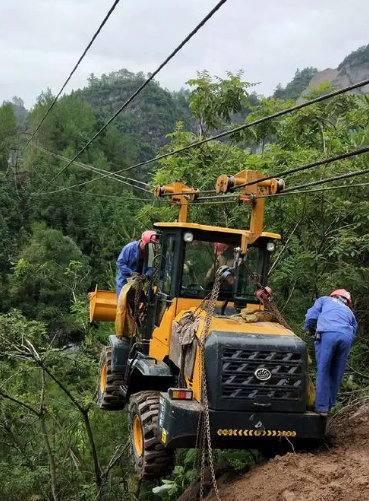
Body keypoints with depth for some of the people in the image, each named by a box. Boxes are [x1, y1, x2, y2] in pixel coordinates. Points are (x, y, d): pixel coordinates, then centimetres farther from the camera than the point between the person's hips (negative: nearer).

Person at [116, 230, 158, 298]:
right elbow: (120, 263, -16)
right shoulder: (130, 247, -16)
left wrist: (147, 275, -22)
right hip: (124, 282, -4)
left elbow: (150, 268, 0)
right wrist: (131, 272, -26)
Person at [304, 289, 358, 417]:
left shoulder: (325, 300, 31)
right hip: (346, 337, 3)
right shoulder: (349, 312, 38)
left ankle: (322, 407, -1)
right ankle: (330, 404, 22)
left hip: (328, 334, -3)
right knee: (337, 373, 16)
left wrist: (310, 328, 36)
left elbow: (311, 316, 17)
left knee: (323, 371, 1)